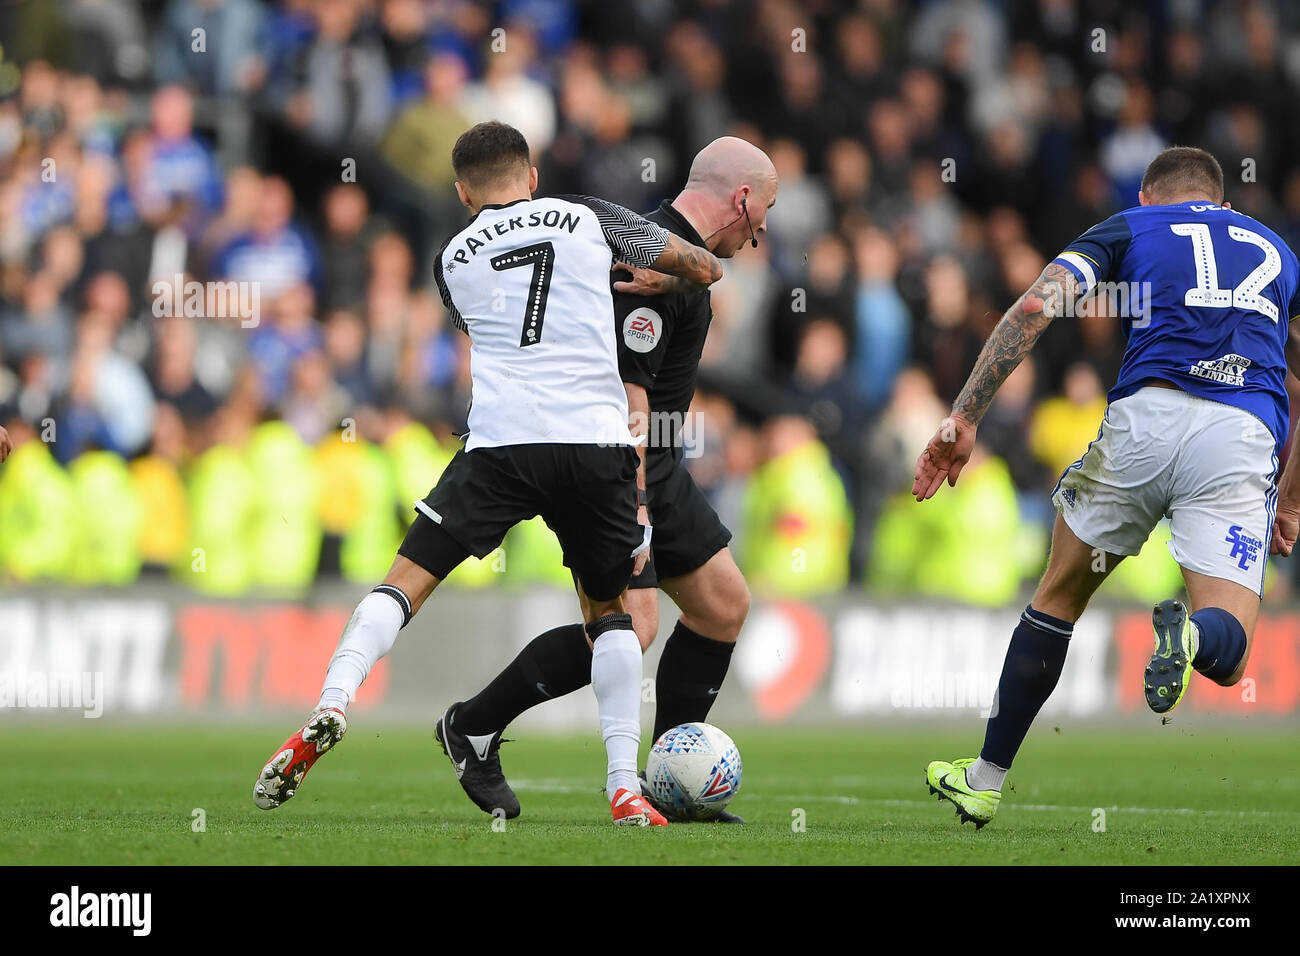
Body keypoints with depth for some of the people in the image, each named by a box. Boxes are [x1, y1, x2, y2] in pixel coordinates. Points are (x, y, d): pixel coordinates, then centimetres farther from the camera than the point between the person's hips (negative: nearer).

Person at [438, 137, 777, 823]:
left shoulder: (679, 254, 10)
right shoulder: (659, 254, -20)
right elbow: (626, 389, -25)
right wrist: (634, 506, -27)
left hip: (655, 461, 11)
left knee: (723, 604, 10)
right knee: (629, 630, -18)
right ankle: (475, 726, -2)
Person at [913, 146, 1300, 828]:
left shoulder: (1130, 228, 20)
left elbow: (1036, 307, 5)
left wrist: (962, 419, 0)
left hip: (1147, 411, -1)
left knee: (1058, 597, 21)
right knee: (1227, 657, 1)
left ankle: (986, 779, 25)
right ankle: (1191, 636, -37)